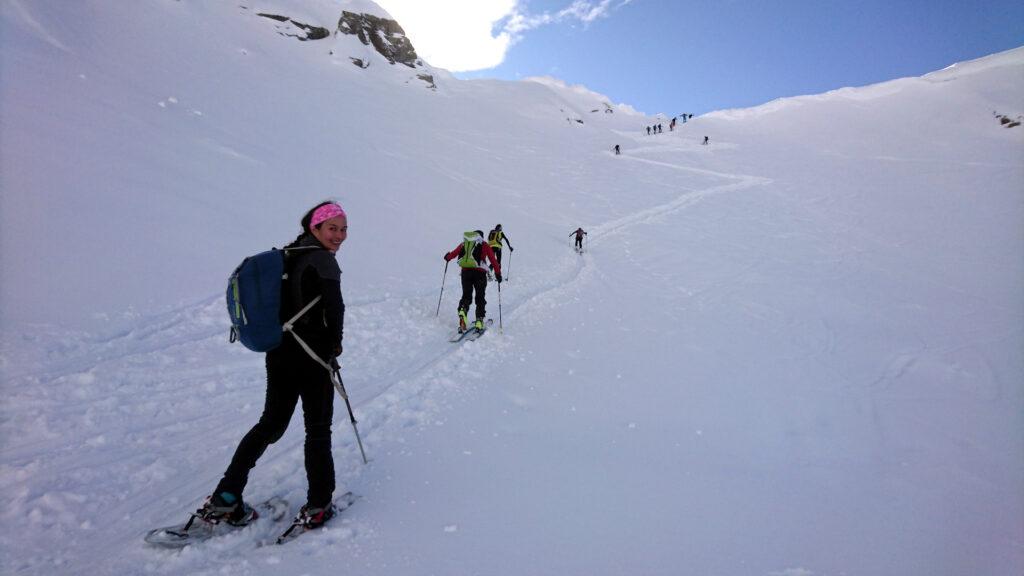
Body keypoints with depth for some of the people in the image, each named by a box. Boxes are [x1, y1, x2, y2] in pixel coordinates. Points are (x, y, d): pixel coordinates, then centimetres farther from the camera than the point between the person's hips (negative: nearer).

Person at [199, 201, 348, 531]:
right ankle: (317, 506, 17)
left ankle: (225, 498, 21)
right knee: (318, 430, 8)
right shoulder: (321, 258, -15)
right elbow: (334, 306, -25)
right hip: (312, 358, -7)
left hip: (278, 354, 8)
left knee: (271, 423, 19)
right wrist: (335, 344, -7)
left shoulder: (286, 255, 10)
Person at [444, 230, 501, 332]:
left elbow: (453, 253, 21)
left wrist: (447, 257, 42)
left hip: (465, 271, 2)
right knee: (480, 298, 8)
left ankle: (462, 311, -16)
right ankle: (479, 321, 1)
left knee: (466, 295, 12)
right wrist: (498, 273, 11)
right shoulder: (484, 245, 13)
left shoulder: (464, 243, 17)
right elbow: (493, 260, 6)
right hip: (479, 272, -2)